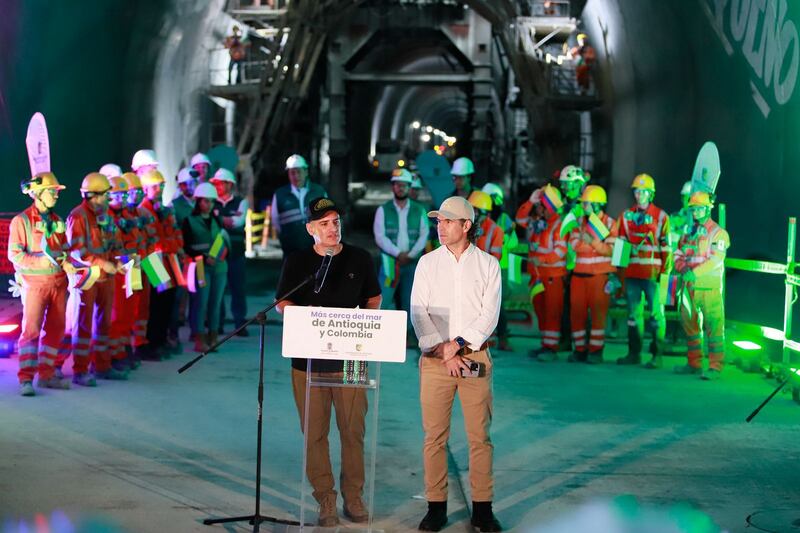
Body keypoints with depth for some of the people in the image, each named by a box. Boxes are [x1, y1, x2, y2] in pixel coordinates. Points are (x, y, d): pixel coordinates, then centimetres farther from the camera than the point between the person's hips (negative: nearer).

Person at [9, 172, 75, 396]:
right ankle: (26, 379, -9)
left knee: (55, 329, 8)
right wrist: (40, 261, -20)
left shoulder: (58, 221, 13)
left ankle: (47, 374, 17)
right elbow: (14, 254, -10)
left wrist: (66, 262, -4)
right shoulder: (21, 221, -6)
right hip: (35, 282, -6)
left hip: (58, 281, 6)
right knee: (31, 329, -10)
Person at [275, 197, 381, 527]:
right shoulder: (296, 262, 3)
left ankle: (353, 497, 15)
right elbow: (281, 304, 7)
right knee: (315, 432, 2)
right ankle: (325, 500, 12)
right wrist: (305, 313, -13)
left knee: (353, 430, 1)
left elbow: (374, 299, 15)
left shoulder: (360, 259, 6)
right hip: (308, 357, 0)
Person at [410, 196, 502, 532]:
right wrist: (443, 352, -9)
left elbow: (489, 315, -2)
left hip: (475, 357, -1)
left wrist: (459, 344, -12)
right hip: (435, 358, 1)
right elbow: (418, 313, 0)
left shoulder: (488, 265, 5)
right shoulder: (427, 263, 7)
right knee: (434, 435, 0)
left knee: (479, 435, 0)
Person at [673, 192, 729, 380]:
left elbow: (715, 259, -15)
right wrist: (684, 268, -9)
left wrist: (695, 272, -23)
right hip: (689, 287, 7)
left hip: (709, 287, -7)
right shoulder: (689, 233, 17)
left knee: (713, 326, -7)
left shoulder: (718, 233, -3)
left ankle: (715, 367, -6)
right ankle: (694, 363, 22)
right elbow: (678, 255, 13)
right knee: (689, 324, 11)